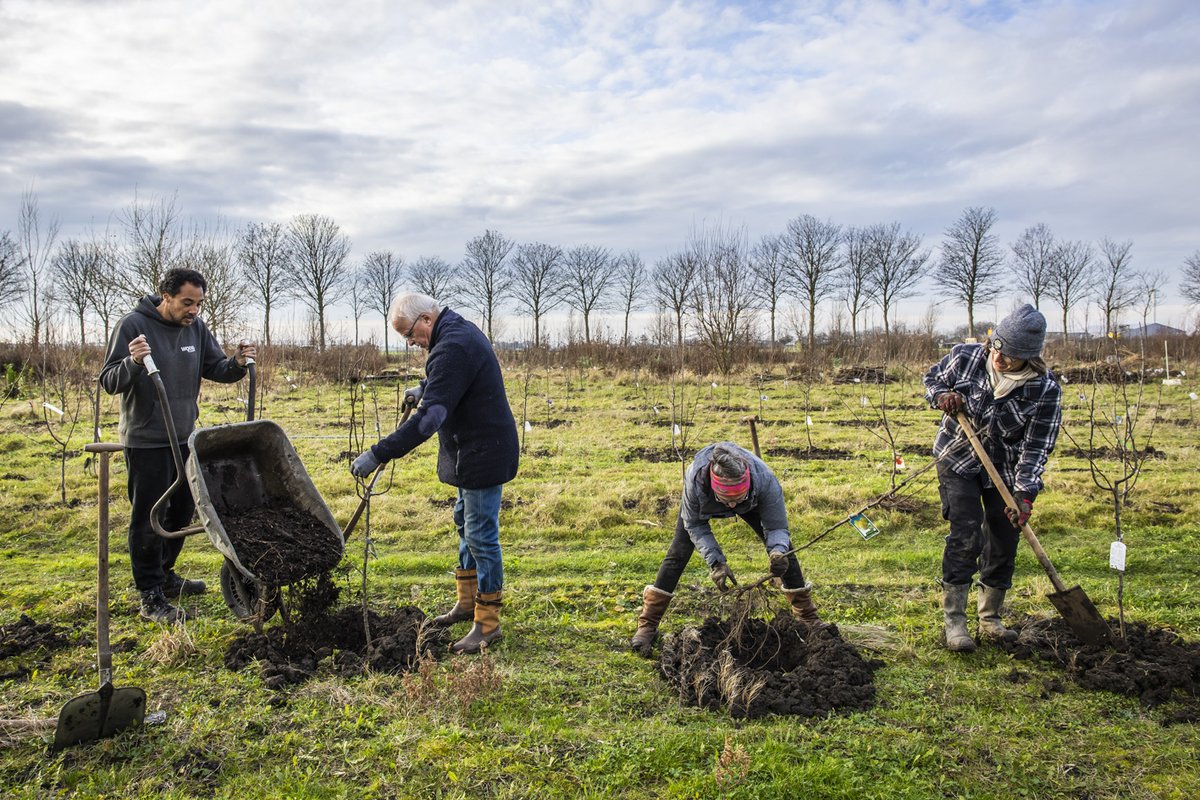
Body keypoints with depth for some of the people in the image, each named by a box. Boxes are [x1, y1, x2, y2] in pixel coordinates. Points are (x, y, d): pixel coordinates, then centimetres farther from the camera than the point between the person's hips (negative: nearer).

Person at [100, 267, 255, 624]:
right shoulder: (133, 325, -14)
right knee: (149, 517, -2)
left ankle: (164, 575, 33)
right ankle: (150, 597, 6)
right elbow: (109, 382, -16)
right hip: (146, 440, -6)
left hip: (184, 437, 7)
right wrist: (133, 362, -36)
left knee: (182, 510, 16)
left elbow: (216, 369, 8)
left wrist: (237, 364, -13)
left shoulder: (196, 328, 2)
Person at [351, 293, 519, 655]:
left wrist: (379, 453, -32)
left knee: (481, 536, -4)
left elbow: (429, 418, -32)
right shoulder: (461, 331, 8)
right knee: (466, 523, 21)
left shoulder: (452, 348, -26)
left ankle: (488, 623, 7)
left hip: (483, 455, -11)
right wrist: (425, 388, 34)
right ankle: (467, 602, 34)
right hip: (475, 449, 11)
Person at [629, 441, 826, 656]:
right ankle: (647, 625, 0)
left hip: (752, 502, 1)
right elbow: (695, 525, -26)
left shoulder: (766, 480, -43)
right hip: (702, 504, -1)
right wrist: (715, 561, -38)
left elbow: (777, 527, -30)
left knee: (782, 549, -4)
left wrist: (778, 552, -53)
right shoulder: (695, 479, -44)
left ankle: (807, 615, 15)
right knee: (678, 554, -9)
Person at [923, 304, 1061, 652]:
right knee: (965, 535, -12)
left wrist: (1024, 494, -24)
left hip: (1006, 470, 2)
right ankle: (954, 620, -5)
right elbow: (932, 378, 4)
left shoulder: (1045, 389, -18)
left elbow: (1036, 447, -16)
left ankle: (990, 618, 23)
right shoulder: (965, 357, -16)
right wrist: (942, 395, -19)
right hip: (958, 460, -1)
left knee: (1003, 542, 6)